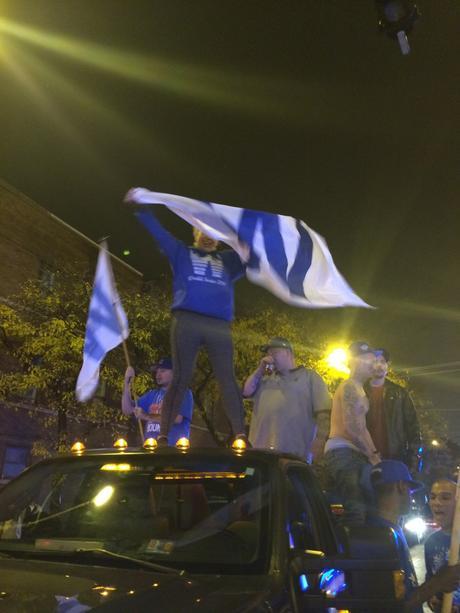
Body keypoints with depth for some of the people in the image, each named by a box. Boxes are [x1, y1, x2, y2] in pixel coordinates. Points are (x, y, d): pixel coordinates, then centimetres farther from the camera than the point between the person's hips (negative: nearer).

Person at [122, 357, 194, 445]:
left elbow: (177, 419, -14)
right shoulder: (152, 394, 22)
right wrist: (127, 382, 9)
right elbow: (127, 410, 19)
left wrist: (146, 416, -7)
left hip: (173, 448, -5)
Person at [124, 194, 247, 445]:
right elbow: (157, 231, 14)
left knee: (227, 379, -8)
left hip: (220, 326, 2)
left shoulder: (228, 260, 28)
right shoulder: (182, 253, 21)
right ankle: (163, 437, -9)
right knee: (181, 378, -8)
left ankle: (240, 437, -14)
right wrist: (140, 206, 6)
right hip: (186, 322, -2)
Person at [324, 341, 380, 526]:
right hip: (343, 452, -11)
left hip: (351, 454, 11)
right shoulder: (350, 387, -8)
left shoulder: (357, 389, 25)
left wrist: (375, 454, 12)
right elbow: (352, 428, -17)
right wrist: (372, 455, -13)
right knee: (357, 508, -17)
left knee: (357, 507, 8)